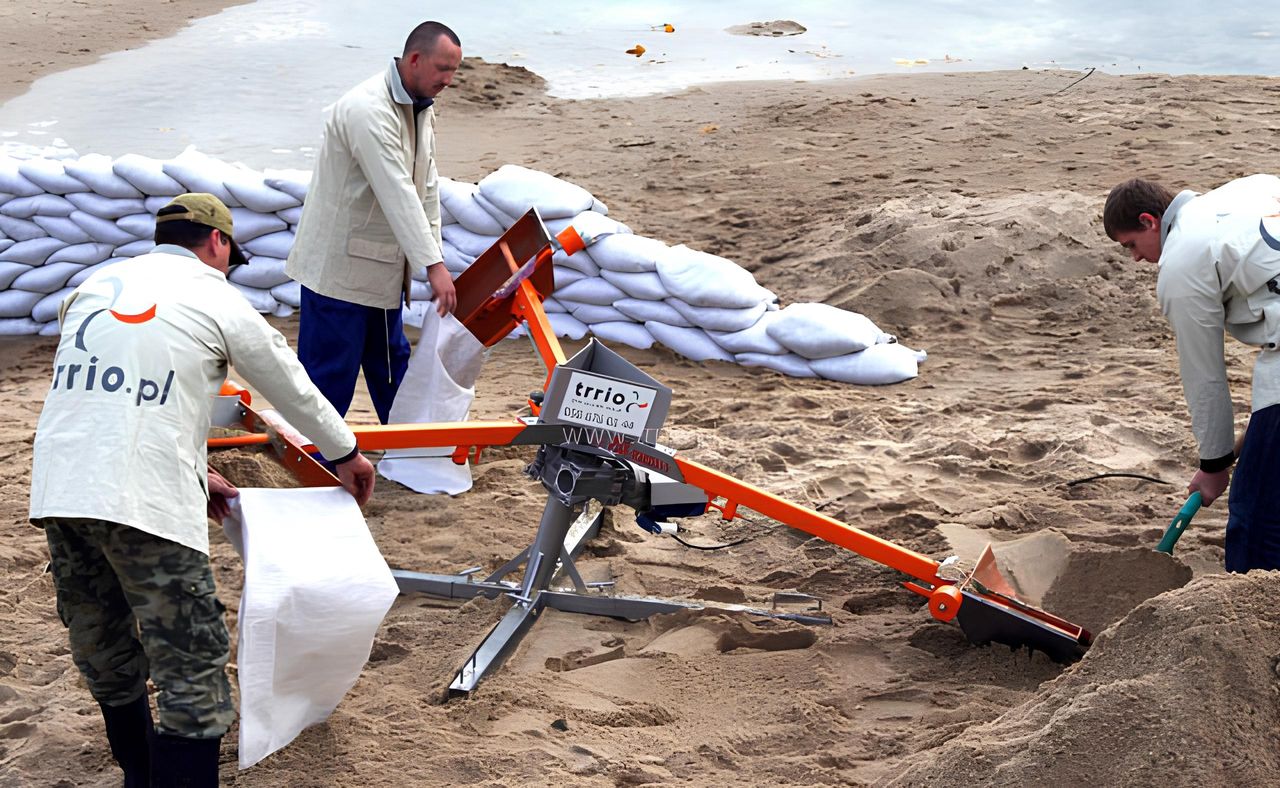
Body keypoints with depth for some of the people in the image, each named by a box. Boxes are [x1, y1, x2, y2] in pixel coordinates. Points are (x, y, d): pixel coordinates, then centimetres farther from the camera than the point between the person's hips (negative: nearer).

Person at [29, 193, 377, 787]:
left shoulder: (95, 287, 20)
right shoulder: (218, 300, 5)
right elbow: (294, 389, 16)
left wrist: (192, 476, 33)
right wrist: (346, 455, 33)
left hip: (58, 493, 7)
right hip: (148, 507, -6)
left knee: (106, 663, 21)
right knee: (192, 673, -2)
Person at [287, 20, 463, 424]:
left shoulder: (421, 110, 7)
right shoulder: (368, 110, -24)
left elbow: (426, 189, 11)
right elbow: (397, 193, -30)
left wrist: (435, 257, 5)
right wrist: (433, 265, -32)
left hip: (383, 266, 10)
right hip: (339, 265, -9)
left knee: (392, 363, 19)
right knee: (331, 372, -3)